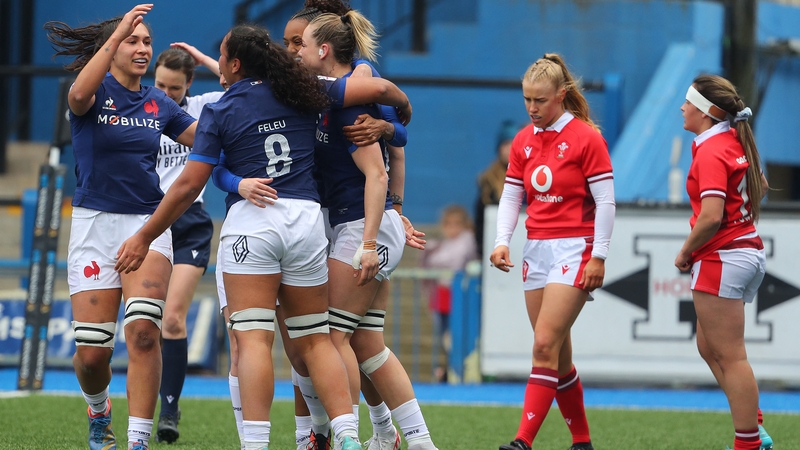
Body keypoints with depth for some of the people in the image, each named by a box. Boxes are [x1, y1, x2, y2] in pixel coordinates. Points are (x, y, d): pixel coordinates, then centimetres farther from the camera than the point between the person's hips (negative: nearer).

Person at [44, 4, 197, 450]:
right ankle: (99, 411, 32)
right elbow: (79, 95, -28)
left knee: (143, 330, -21)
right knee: (92, 351, -3)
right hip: (95, 224, -2)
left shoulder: (157, 103, 10)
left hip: (148, 223, 2)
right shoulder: (97, 92, -3)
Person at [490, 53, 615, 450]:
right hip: (537, 250, 7)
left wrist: (598, 257, -12)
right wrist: (502, 241, -4)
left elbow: (605, 201, -8)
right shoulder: (523, 141, 11)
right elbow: (511, 196, 12)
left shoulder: (585, 137, -8)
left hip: (574, 250, -7)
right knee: (557, 353, 7)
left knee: (546, 345, -16)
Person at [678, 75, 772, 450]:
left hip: (721, 260, -10)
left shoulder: (711, 152, -18)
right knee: (709, 347, 18)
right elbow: (760, 187, 26)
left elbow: (711, 216, -26)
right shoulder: (736, 141, 9)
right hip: (747, 248, 10)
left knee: (729, 356, -3)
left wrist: (685, 252, -13)